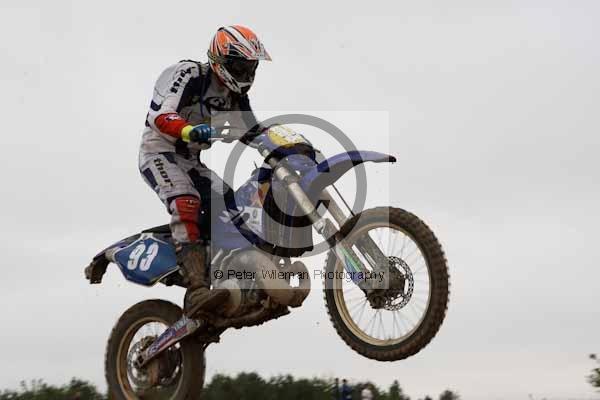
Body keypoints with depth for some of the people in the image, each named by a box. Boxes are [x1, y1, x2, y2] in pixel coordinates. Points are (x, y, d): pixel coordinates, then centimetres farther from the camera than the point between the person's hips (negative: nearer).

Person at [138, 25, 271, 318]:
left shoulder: (235, 94, 10)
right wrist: (190, 131, -48)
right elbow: (159, 115, -29)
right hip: (159, 152, -9)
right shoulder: (189, 75, -16)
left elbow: (253, 131, 18)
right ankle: (197, 290, -48)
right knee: (186, 203, -33)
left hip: (190, 161, 9)